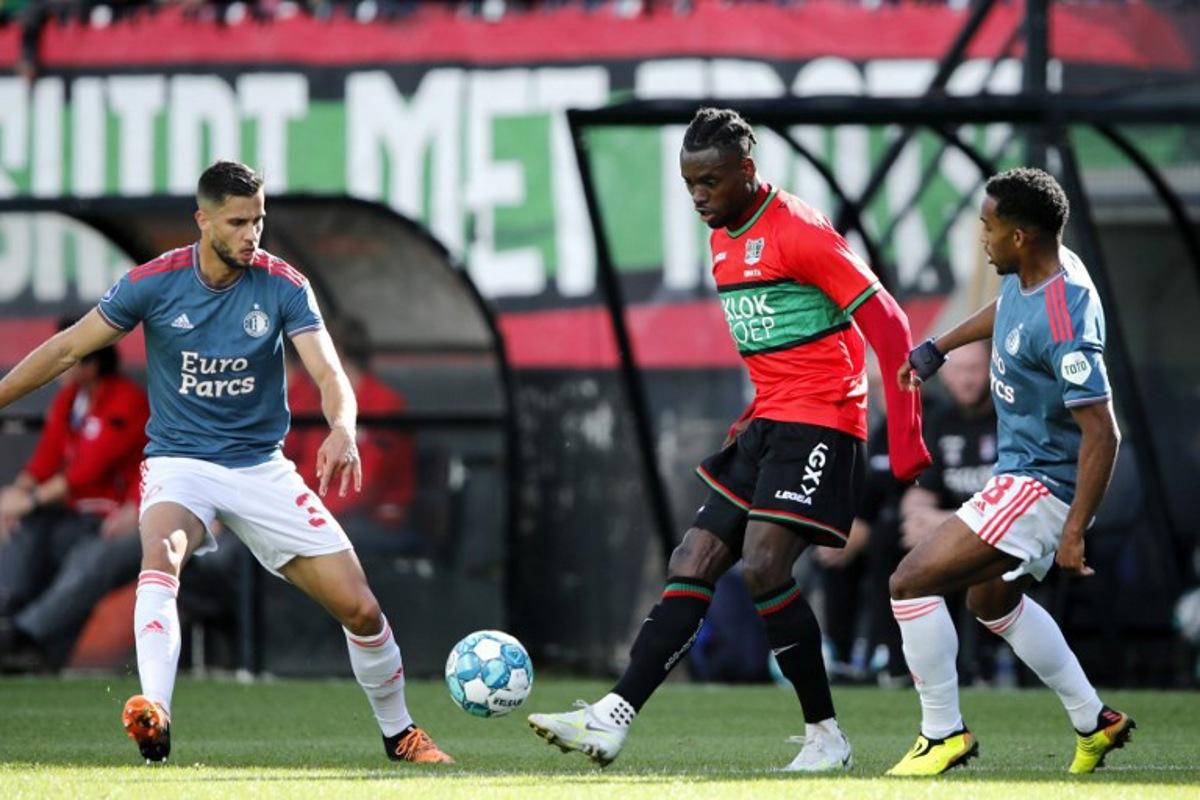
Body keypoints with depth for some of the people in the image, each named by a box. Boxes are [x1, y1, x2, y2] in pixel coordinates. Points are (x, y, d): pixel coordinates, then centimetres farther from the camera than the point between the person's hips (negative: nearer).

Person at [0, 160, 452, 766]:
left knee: (359, 607, -4)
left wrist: (342, 430, -38)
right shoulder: (155, 282, -9)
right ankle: (154, 719, -51)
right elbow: (68, 349, 0)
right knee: (161, 556, -37)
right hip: (179, 462, -2)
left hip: (261, 466, 2)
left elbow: (328, 373, -17)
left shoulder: (284, 286, -8)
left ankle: (399, 735, 21)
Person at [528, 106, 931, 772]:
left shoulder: (799, 232, -14)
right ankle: (612, 719, -4)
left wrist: (906, 436, -17)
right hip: (766, 428, 9)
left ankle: (826, 736, -9)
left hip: (819, 424, -9)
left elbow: (886, 324, -15)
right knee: (691, 565, 1)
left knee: (763, 565, -20)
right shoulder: (723, 239, 13)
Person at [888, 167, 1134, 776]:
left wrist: (1073, 535, -29)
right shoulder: (1029, 275, -1)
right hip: (1021, 471, 11)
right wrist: (936, 348, 34)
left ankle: (942, 735, -2)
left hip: (1040, 487, -11)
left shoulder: (1063, 323, -29)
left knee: (912, 583, -12)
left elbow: (1101, 433, -29)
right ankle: (1093, 723, 34)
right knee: (992, 601, 28)